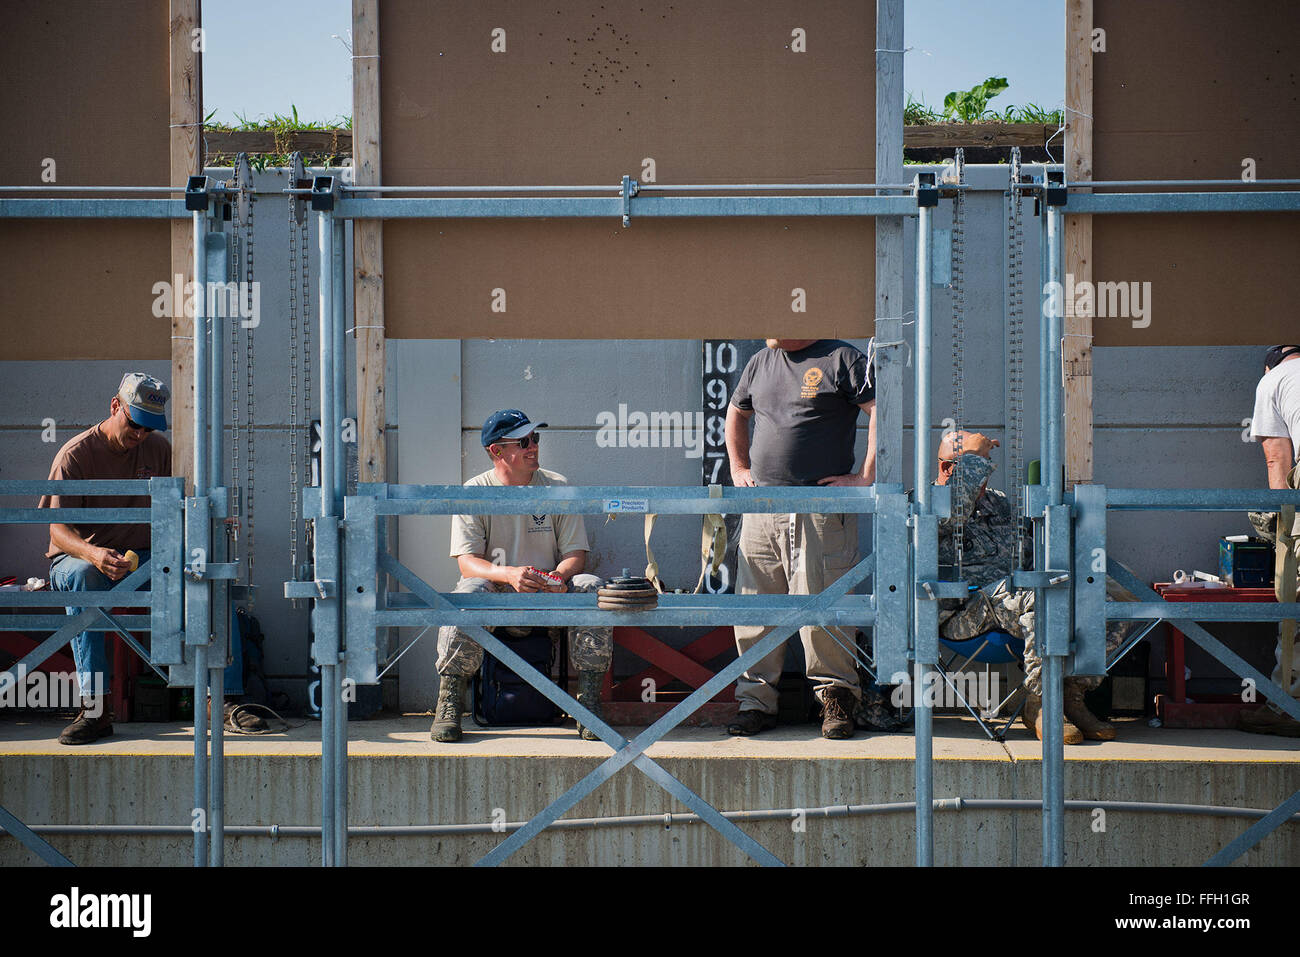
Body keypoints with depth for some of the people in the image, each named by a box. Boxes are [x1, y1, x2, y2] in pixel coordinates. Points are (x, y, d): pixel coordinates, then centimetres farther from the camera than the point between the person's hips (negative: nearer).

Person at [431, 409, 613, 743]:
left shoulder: (558, 487, 4)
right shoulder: (474, 493, -2)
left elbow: (576, 554, 2)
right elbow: (467, 562, -10)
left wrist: (560, 575, -24)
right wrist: (509, 574, -32)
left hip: (550, 595, 2)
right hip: (497, 593, -2)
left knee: (592, 587, -26)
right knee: (468, 593, -34)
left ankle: (589, 700, -22)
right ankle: (449, 700, -25)